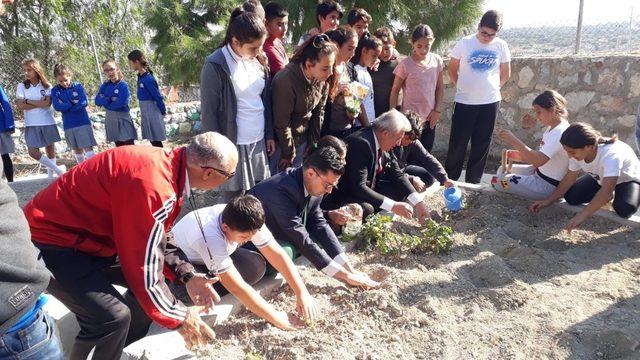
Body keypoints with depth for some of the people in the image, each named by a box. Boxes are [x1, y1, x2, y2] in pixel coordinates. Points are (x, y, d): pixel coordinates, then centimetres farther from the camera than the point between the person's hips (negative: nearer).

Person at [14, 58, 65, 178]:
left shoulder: (46, 86, 1)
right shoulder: (21, 86, 3)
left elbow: (48, 103, -12)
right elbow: (20, 105, -7)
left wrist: (28, 101, -9)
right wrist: (39, 103, -10)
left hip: (48, 122, -1)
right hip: (31, 124, 1)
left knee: (50, 149, 7)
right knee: (33, 152, -7)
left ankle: (51, 174, 20)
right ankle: (58, 170, 4)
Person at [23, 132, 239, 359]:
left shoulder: (166, 163, -4)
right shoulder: (152, 187, -33)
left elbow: (154, 237, 9)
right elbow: (143, 267, -25)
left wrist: (187, 275, 0)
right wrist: (178, 318, -12)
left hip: (86, 234, 9)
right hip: (50, 239, -9)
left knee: (152, 278, 11)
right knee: (113, 317, -21)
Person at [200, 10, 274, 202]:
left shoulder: (259, 60, 5)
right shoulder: (215, 66, -13)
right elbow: (209, 112, -11)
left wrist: (269, 134, 12)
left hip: (259, 141, 5)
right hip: (234, 145, -5)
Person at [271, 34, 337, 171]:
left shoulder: (322, 80, -8)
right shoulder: (286, 80, -27)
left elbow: (319, 113, 3)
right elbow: (282, 123, -20)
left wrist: (314, 144, 3)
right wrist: (288, 154, -11)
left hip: (304, 140, 5)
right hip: (283, 143, -5)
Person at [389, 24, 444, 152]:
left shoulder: (437, 61, -1)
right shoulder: (405, 64, -12)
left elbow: (440, 87, 8)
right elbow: (395, 91, -5)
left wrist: (437, 110, 0)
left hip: (430, 118, 4)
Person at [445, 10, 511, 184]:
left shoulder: (501, 46, 0)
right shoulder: (464, 43, -7)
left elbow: (505, 74, 11)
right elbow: (452, 70, 4)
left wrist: (491, 88, 10)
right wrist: (463, 87, 7)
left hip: (490, 103, 2)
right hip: (465, 102, -2)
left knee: (481, 145, 10)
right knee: (457, 143, 3)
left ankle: (473, 183, 24)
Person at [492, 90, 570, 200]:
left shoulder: (561, 132, -24)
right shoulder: (551, 128, 8)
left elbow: (539, 160, -36)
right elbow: (539, 155, 9)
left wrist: (514, 140, -37)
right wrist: (517, 155, -7)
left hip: (548, 185, -10)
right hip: (538, 172, 10)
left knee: (497, 181, -13)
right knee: (503, 169, 16)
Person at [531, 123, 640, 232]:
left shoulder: (611, 155, -43)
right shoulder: (577, 152, -24)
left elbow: (607, 189, -50)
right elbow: (569, 178, -11)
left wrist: (583, 215, -57)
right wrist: (548, 200, -15)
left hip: (627, 179, -5)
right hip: (599, 178, 5)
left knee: (624, 209, -32)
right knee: (571, 197, -13)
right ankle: (605, 196, 11)